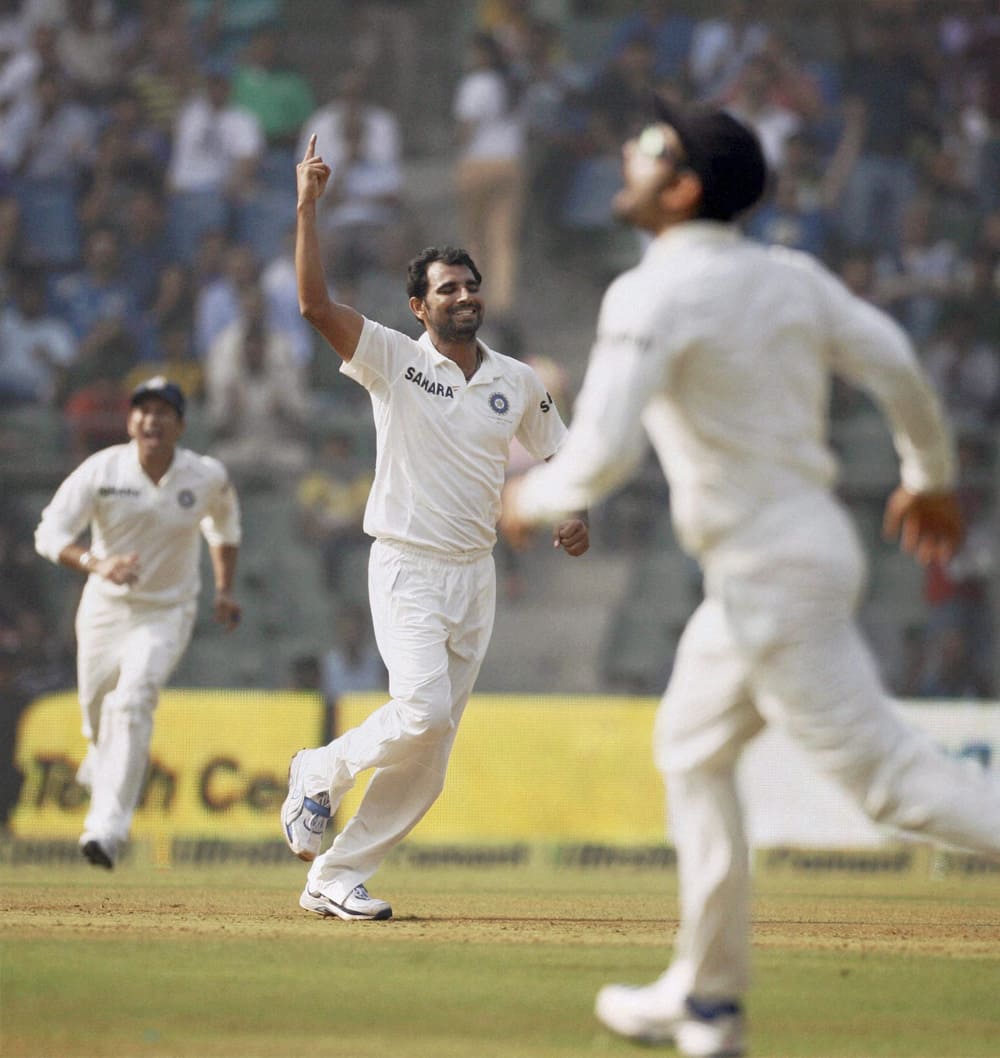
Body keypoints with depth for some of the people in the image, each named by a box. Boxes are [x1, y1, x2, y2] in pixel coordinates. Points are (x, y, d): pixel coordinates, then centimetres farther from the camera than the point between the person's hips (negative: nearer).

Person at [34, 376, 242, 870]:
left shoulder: (207, 477, -12)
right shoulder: (101, 470, -17)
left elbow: (224, 522, 12)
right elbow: (49, 533, -22)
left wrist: (224, 590, 11)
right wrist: (97, 563, -40)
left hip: (167, 612, -2)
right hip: (105, 607, 2)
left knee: (131, 703, -22)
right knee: (96, 707, 15)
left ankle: (107, 829, -28)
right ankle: (102, 760, 54)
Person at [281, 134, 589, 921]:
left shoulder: (519, 383, 8)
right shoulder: (394, 361, -4)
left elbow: (559, 454, 20)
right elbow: (315, 303, -16)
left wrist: (575, 515, -1)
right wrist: (308, 206, -21)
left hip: (476, 574, 5)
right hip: (406, 568, -5)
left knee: (430, 754, 2)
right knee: (423, 711, -23)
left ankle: (336, 879, 11)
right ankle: (325, 772, 6)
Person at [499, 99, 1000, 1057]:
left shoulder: (654, 295, -16)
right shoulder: (790, 276, 5)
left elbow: (604, 450, -23)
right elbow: (893, 364, 4)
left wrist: (534, 499, -3)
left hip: (768, 573, -9)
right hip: (807, 543, 9)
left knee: (880, 770, -8)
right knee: (691, 749, 20)